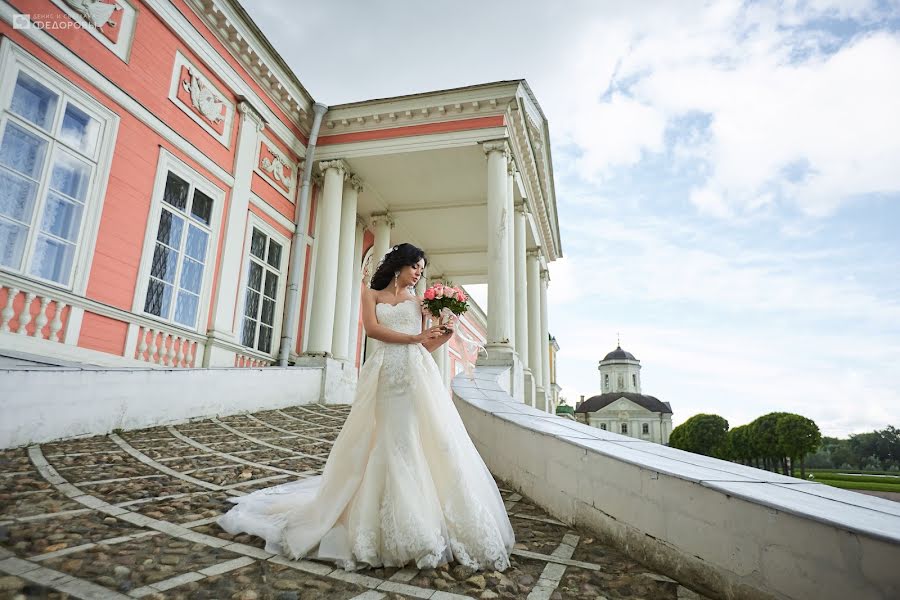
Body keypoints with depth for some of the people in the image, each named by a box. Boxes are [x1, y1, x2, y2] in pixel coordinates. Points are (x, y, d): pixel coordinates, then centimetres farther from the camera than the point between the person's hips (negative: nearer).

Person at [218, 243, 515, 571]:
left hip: (417, 373, 2)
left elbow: (422, 346, 15)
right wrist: (413, 337, -6)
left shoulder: (418, 300, 21)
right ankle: (383, 522, 5)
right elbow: (372, 328, -2)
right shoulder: (372, 294, 16)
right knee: (386, 444, -4)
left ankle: (421, 524, -1)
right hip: (386, 373, -1)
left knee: (427, 441, -8)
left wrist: (440, 338, -4)